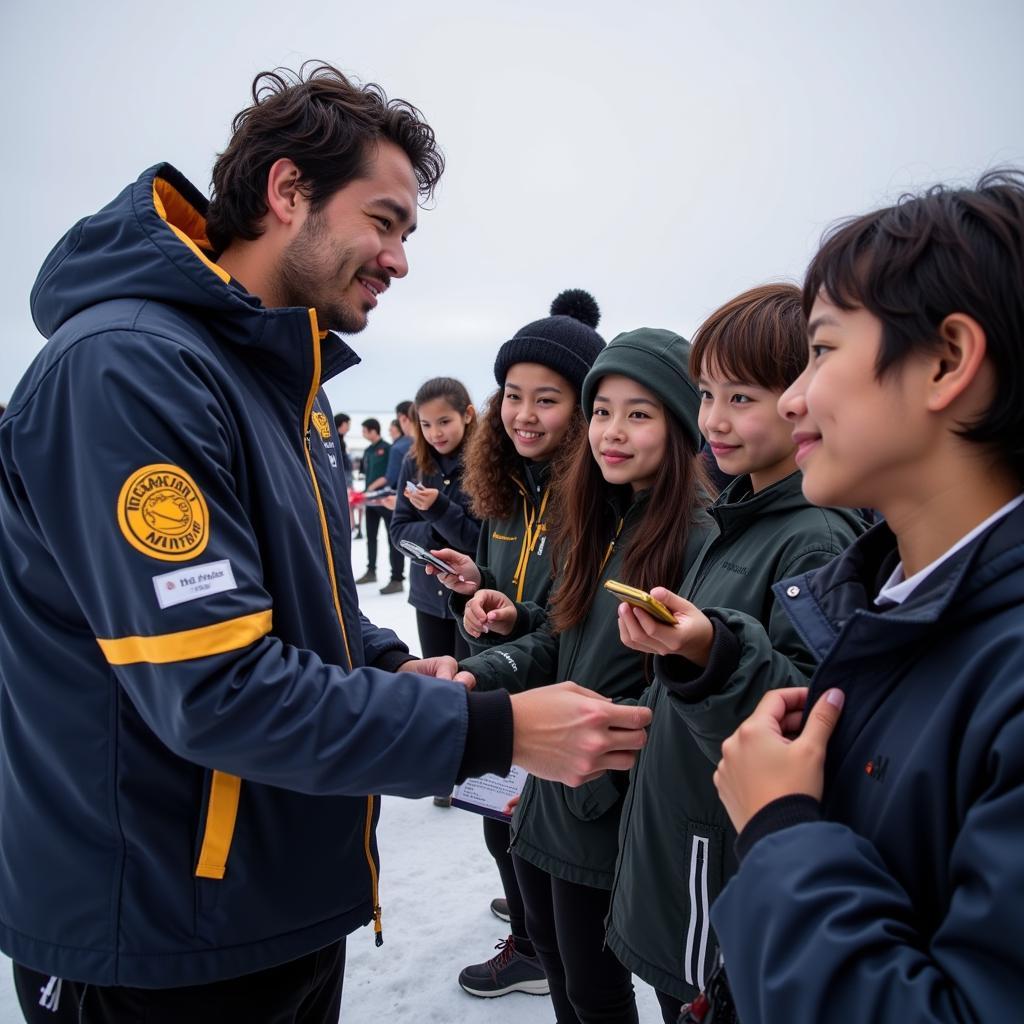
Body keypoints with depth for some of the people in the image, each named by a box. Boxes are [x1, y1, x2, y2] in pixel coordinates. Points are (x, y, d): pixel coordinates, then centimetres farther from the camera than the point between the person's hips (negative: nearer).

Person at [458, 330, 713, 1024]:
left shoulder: (697, 543, -20)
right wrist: (480, 673, -7)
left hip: (608, 809, -7)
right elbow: (562, 641, 7)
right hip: (547, 788, 7)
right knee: (554, 956, 26)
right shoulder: (596, 521, 5)